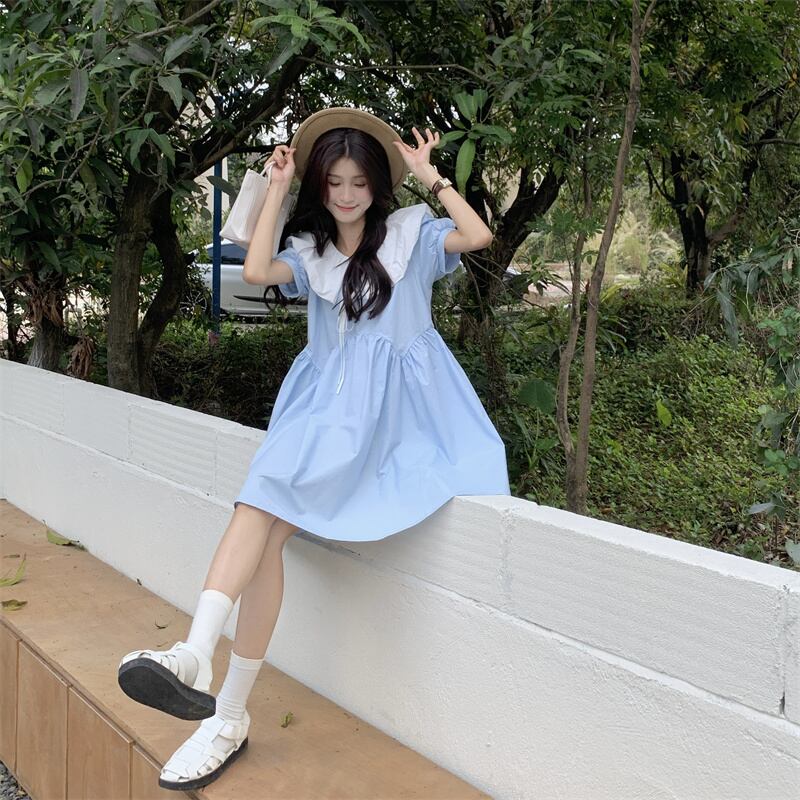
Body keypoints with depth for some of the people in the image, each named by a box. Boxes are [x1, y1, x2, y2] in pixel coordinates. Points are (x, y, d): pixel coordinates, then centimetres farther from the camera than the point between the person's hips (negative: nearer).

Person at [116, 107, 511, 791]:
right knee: (259, 509, -27)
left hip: (390, 404, -4)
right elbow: (257, 270, 1)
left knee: (272, 517, -27)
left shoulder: (409, 232, 14)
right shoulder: (309, 249, 22)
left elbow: (478, 236, -4)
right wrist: (278, 191, 9)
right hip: (322, 400, 5)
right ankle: (196, 657, -38)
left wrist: (430, 175, 5)